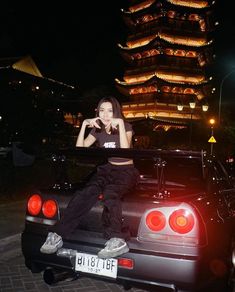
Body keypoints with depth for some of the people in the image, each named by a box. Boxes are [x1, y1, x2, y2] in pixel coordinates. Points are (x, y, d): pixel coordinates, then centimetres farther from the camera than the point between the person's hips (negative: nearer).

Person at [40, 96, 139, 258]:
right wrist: (84, 125, -8)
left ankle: (118, 240, -52)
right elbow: (80, 148, 1)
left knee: (110, 193, -39)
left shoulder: (126, 127, -1)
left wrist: (120, 125, -21)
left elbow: (126, 151, -18)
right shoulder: (98, 129, 11)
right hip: (107, 169, 3)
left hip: (126, 171, -3)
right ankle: (57, 235, -36)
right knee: (87, 192, -29)